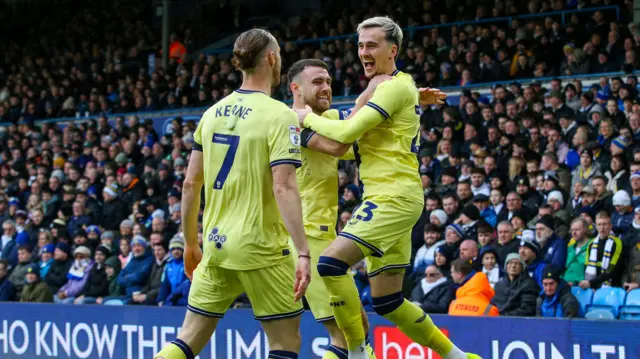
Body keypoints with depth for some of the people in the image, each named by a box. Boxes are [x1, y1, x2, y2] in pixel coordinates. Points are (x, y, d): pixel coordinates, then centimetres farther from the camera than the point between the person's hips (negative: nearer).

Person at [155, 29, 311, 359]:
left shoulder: (213, 112, 8)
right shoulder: (278, 115, -10)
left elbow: (190, 183, 11)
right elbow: (284, 188, -19)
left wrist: (190, 244, 20)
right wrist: (303, 253, -20)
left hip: (216, 244, 6)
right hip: (260, 246, -6)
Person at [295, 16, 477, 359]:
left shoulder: (395, 86, -9)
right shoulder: (381, 88, 22)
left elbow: (347, 133, -17)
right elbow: (347, 147, 19)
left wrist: (309, 118, -1)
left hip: (394, 195, -10)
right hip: (385, 197, 10)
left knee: (331, 262, -20)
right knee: (386, 302, 10)